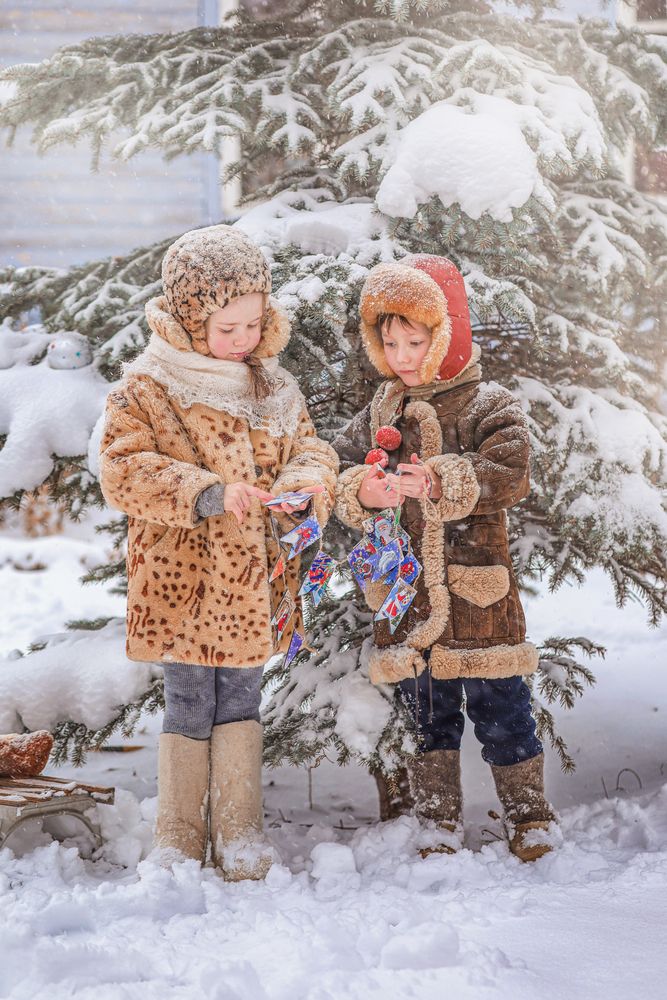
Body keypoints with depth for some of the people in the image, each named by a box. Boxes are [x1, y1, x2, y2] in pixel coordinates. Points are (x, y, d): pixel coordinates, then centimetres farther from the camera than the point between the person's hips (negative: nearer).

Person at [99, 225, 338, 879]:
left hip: (249, 580, 5)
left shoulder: (273, 387, 8)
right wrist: (207, 494, -26)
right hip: (181, 579, -4)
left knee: (241, 701, 12)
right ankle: (178, 843, 17)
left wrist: (306, 480, -12)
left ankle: (240, 838, 23)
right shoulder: (145, 388, -9)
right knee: (189, 707, 3)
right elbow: (123, 470, -16)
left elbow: (308, 445, 13)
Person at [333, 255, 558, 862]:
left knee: (498, 703, 3)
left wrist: (440, 481, -27)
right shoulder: (379, 413, 9)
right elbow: (341, 468, 5)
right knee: (423, 709, 12)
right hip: (405, 593, 4)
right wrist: (362, 492, -17)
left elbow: (508, 475, -16)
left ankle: (529, 816, 19)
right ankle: (437, 823, 24)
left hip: (475, 588, -4)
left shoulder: (489, 406, -4)